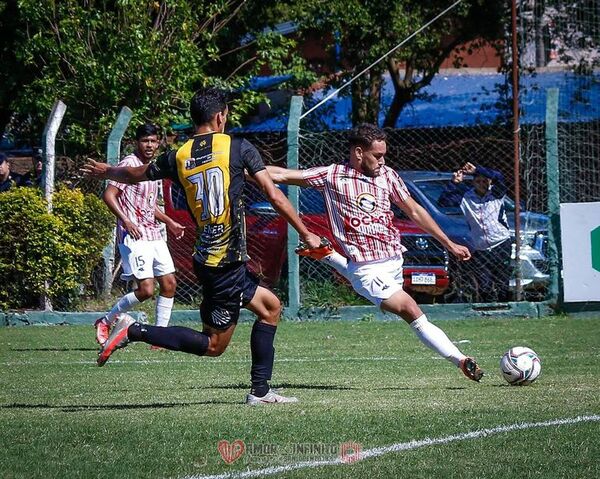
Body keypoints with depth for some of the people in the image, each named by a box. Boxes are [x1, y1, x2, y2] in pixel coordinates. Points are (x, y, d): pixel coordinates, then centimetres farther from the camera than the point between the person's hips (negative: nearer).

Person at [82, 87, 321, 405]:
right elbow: (274, 196, -7)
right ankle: (134, 331, -11)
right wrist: (306, 234, 2)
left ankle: (260, 391, 17)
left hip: (206, 257, 7)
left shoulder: (178, 158, 6)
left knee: (270, 307, 20)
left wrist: (105, 172, 44)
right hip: (227, 261, -7)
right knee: (214, 344, -1)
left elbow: (135, 175, 22)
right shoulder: (238, 148, -7)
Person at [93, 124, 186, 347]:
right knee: (146, 290, -13)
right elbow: (109, 195, -16)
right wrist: (126, 221, -26)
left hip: (154, 235, 9)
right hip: (135, 237, -9)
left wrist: (169, 222, 22)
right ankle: (106, 322, 4)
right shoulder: (129, 163, -9)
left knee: (169, 284, 4)